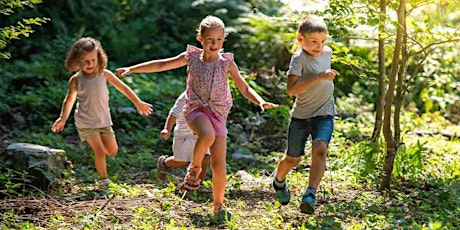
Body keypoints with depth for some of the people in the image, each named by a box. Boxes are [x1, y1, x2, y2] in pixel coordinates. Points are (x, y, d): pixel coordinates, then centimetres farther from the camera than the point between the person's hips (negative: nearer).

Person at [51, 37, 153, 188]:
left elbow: (123, 88, 2)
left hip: (104, 121, 3)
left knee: (112, 151, 6)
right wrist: (63, 118, -10)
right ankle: (103, 179, 7)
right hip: (86, 123, -3)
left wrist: (138, 103, 5)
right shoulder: (76, 80, -11)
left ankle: (98, 144, 36)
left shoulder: (104, 75, -7)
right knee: (100, 152, -11)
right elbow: (69, 100, 1)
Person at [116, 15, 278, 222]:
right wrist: (132, 69, 5)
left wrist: (260, 102, -18)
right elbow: (161, 65, 7)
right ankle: (194, 168, -7)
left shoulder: (227, 62, -1)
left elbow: (245, 89, 1)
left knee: (219, 165, -5)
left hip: (218, 113, 1)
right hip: (196, 109, -1)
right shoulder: (191, 57, -1)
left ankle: (218, 206, 15)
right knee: (207, 135, -37)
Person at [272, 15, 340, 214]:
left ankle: (311, 194, -29)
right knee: (293, 158, 12)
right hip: (301, 115, -3)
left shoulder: (327, 53, 1)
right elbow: (291, 89, -33)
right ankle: (279, 181, 45)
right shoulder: (299, 59, -19)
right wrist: (318, 77, -37)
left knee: (320, 149, -25)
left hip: (324, 115, 3)